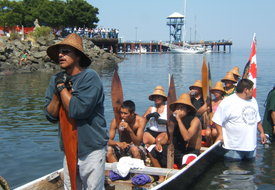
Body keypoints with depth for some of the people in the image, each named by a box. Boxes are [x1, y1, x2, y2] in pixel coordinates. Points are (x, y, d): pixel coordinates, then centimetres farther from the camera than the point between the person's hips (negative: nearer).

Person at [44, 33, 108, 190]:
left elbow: (78, 110, -24)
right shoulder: (56, 80, 5)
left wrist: (62, 88, -14)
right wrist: (57, 93, -13)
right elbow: (51, 116, 2)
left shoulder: (89, 77, -14)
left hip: (92, 149, -6)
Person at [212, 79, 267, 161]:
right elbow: (217, 120, -12)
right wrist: (220, 134, -19)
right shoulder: (227, 102, -14)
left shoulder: (253, 101, 12)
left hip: (251, 145, 7)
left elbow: (257, 119, 23)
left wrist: (262, 132, 18)